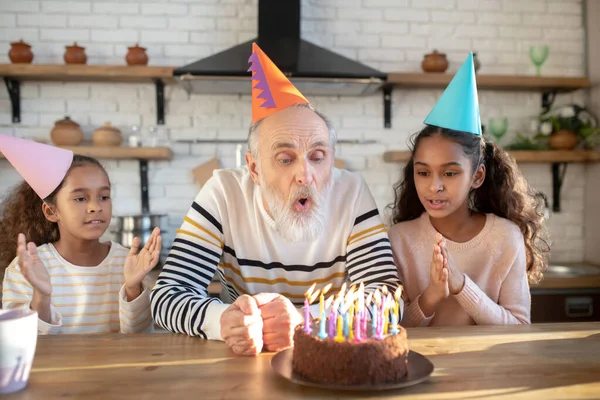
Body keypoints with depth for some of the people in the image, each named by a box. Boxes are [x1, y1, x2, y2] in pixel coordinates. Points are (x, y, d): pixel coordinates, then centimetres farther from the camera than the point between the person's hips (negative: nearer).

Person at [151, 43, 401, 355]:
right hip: (242, 364, 0)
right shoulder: (224, 192, -12)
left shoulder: (352, 192, -11)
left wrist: (304, 322, -32)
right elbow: (166, 296, -14)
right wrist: (224, 321, -34)